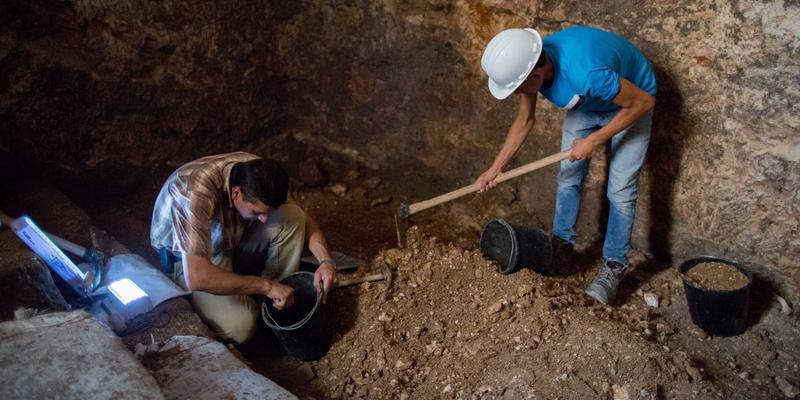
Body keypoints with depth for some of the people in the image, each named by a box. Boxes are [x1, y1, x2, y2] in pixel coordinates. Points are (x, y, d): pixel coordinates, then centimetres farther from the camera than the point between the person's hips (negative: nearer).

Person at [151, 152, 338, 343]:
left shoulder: (257, 173, -21)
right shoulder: (197, 193, -39)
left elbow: (302, 218, -7)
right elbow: (196, 277, -46)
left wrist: (325, 260, -24)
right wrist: (266, 286, -40)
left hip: (232, 240, 6)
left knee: (291, 216, -21)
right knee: (239, 326, -31)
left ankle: (278, 309, -6)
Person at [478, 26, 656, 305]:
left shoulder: (585, 73, -45)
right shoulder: (529, 64, -23)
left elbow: (644, 101, -30)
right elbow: (524, 120, -6)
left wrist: (595, 140, -26)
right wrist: (495, 168, -8)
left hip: (629, 107, -6)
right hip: (585, 105, 6)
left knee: (621, 191, -9)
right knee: (568, 176, 5)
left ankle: (614, 266, 4)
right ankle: (561, 249, 18)